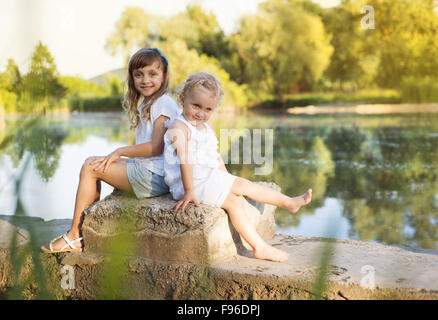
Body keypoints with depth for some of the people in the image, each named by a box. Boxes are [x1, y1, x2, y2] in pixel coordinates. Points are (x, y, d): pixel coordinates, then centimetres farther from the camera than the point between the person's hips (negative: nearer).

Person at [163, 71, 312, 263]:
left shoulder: (205, 127, 14)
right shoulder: (179, 127, -16)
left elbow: (216, 157, 21)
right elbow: (185, 161, -25)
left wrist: (226, 180, 16)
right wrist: (188, 191, -30)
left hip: (210, 179, 9)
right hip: (190, 183, -9)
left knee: (242, 184, 6)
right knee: (233, 201, -16)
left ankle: (289, 202, 16)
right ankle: (260, 248, -14)